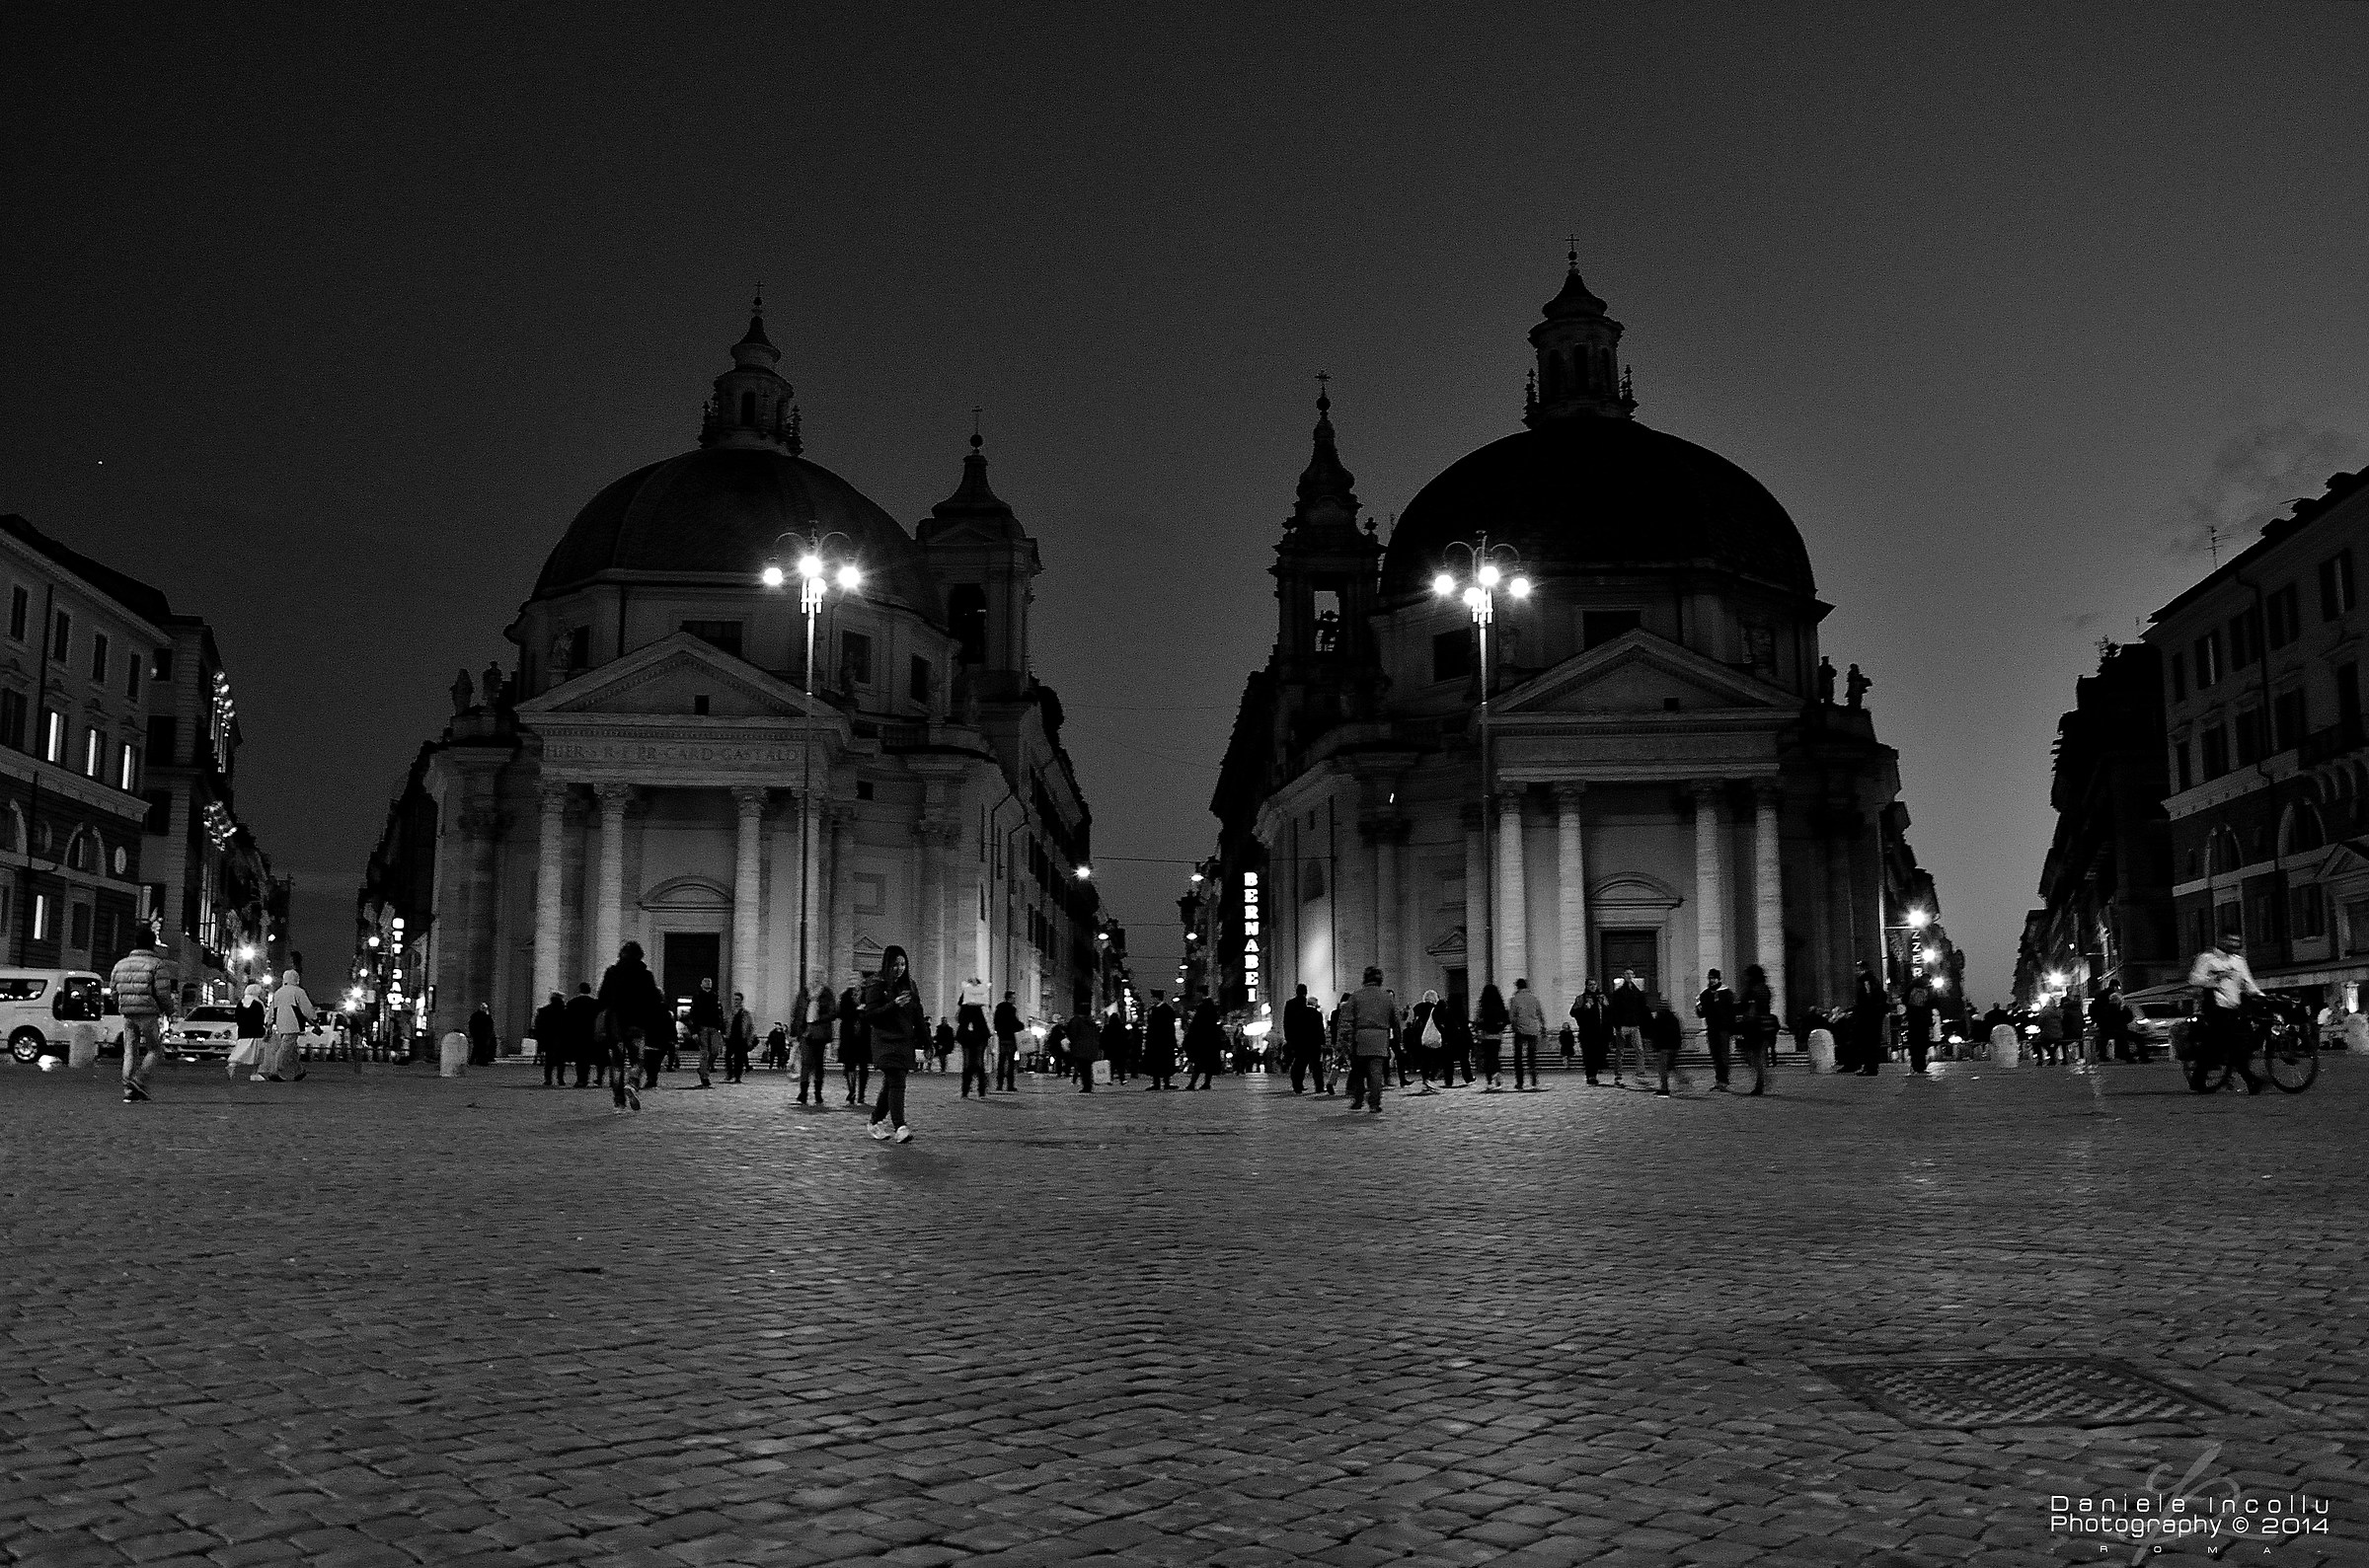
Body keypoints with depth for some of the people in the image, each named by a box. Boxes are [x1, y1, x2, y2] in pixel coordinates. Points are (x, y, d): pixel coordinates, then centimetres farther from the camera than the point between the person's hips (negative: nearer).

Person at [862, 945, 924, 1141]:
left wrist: (923, 1042, 13)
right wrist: (894, 1005, -22)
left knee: (890, 1084, 11)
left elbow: (917, 1015, 17)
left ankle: (876, 1123, 24)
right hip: (886, 1042, -6)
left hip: (905, 1042, 6)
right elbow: (870, 1015, -12)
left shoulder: (908, 984, 14)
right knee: (896, 1083, -16)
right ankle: (900, 1128, -22)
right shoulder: (877, 986, -5)